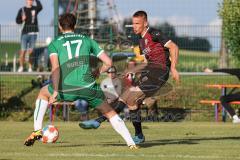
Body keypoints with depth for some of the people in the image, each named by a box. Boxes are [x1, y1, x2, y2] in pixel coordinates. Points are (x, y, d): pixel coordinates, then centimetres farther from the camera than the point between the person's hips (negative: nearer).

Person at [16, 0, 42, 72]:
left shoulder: (35, 9, 6)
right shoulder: (22, 10, 6)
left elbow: (40, 7, -16)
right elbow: (17, 20, 6)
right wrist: (22, 20, -14)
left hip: (33, 33, 1)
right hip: (25, 33, -1)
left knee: (31, 51, 1)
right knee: (23, 51, -4)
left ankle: (30, 68, 7)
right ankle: (21, 67, 8)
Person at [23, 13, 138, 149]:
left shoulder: (55, 43, 12)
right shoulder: (87, 40, 18)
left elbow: (55, 68, -6)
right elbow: (108, 62, 13)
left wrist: (55, 91, -12)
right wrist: (98, 72, 33)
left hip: (67, 89, -1)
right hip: (88, 86, 1)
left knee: (43, 93, 31)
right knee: (109, 112, 19)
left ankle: (37, 130, 22)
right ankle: (131, 143, 10)